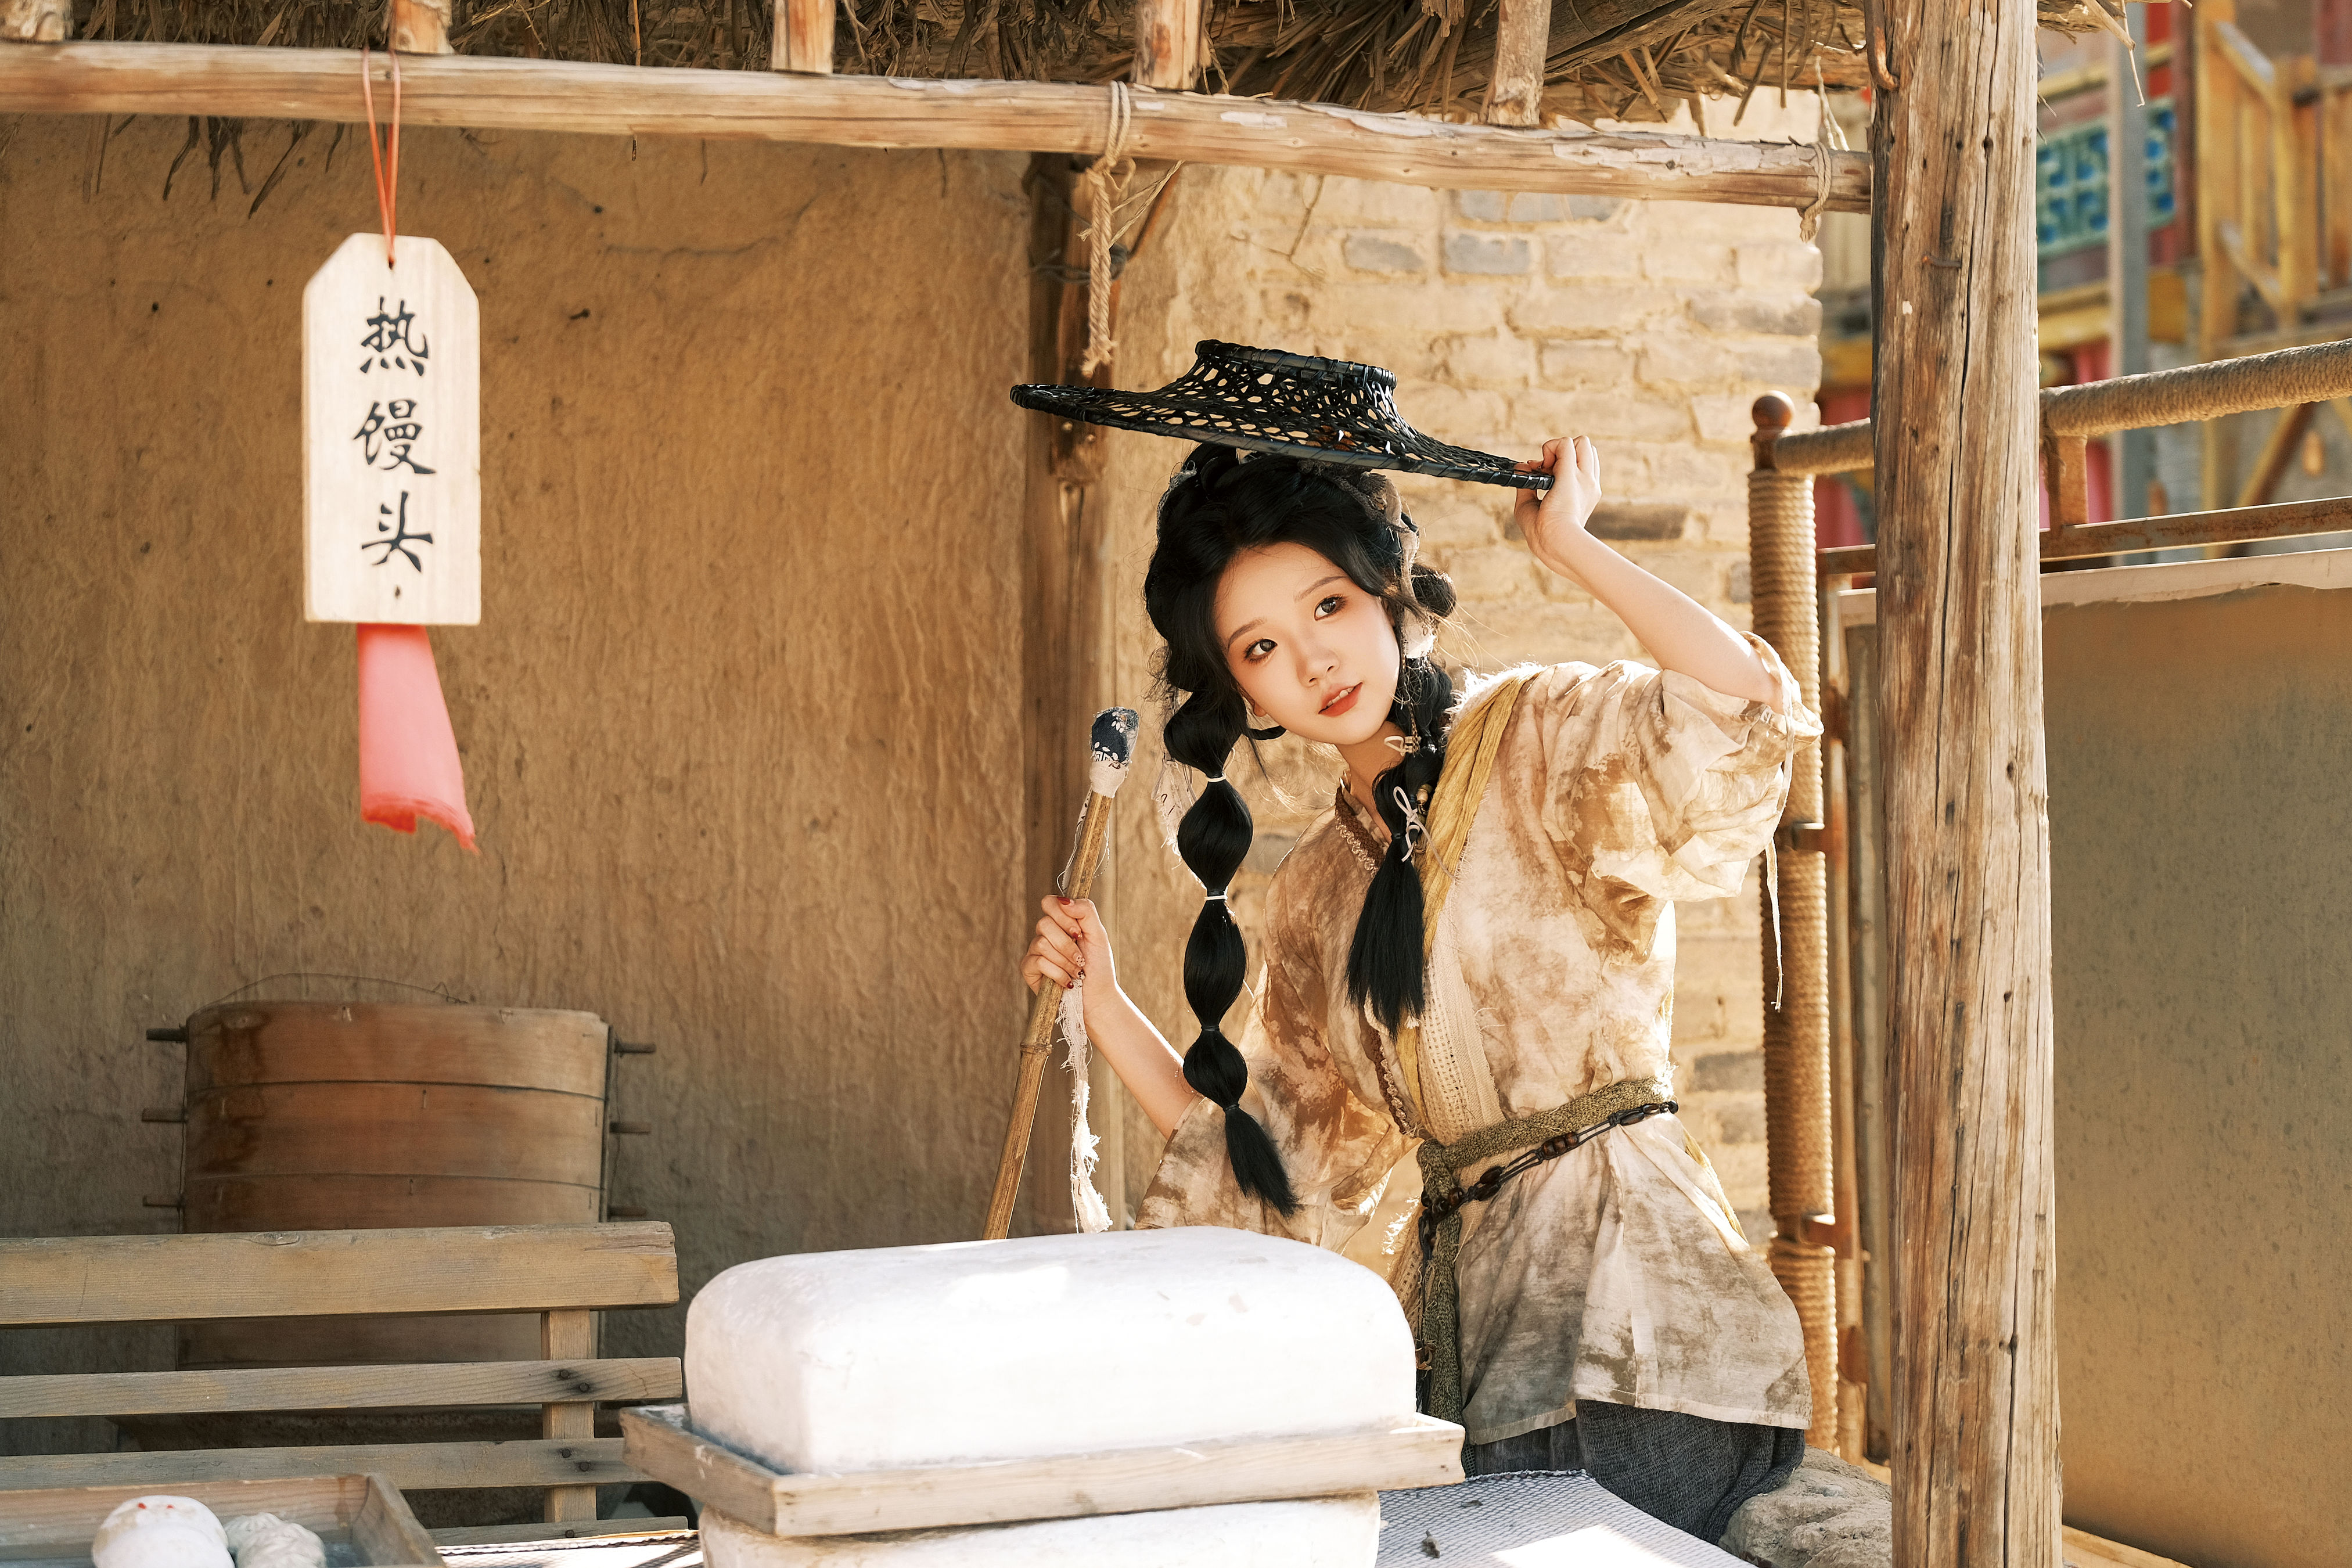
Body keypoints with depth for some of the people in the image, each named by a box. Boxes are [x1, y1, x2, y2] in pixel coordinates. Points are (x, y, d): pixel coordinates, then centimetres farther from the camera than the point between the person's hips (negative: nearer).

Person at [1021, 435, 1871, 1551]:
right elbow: (1254, 1161, 22)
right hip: (1461, 1321, 6)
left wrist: (1568, 545, -9)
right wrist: (1104, 1006, 13)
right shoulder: (1314, 893, 18)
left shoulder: (1538, 740, 1)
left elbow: (1752, 714, -20)